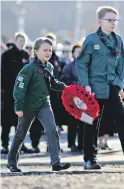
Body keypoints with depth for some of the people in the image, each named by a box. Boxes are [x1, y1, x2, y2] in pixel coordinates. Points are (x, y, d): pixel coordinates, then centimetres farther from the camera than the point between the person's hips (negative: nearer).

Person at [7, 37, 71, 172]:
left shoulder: (49, 67, 4)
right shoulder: (29, 68, -17)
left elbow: (52, 83, 19)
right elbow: (19, 87, -19)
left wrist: (64, 87, 1)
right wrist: (18, 107, -24)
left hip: (44, 104, 5)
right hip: (29, 106, -5)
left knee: (52, 130, -14)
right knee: (21, 134, 10)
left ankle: (55, 162, -19)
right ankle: (12, 161, 29)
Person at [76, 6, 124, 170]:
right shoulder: (92, 40, -4)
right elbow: (81, 64, -5)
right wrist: (86, 85, -12)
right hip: (95, 89, -4)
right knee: (92, 124, 4)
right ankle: (89, 159, 12)